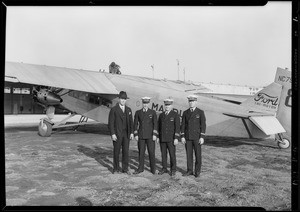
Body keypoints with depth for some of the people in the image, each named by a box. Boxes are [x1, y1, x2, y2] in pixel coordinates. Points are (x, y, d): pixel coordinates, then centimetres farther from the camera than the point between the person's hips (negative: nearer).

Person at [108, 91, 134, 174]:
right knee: (116, 151, 5)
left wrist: (131, 133, 0)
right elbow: (111, 123, -8)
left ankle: (125, 168, 14)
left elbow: (131, 122, 9)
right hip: (117, 134, -3)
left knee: (126, 151, 3)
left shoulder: (128, 109, 8)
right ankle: (116, 169, 17)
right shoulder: (113, 109, -5)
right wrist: (112, 134, -15)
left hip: (126, 134, 4)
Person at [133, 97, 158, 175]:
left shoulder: (153, 112, 0)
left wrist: (155, 134, -12)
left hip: (150, 135, -2)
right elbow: (135, 124, 4)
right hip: (141, 135, 2)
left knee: (151, 152, 0)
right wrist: (136, 135, -2)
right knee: (141, 152, 6)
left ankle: (152, 168, 14)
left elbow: (155, 124, -4)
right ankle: (140, 168, 17)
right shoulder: (138, 112, 4)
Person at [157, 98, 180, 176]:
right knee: (163, 154, 8)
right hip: (162, 138, 4)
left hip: (171, 139, -4)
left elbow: (177, 127, -11)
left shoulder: (175, 115, -6)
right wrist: (158, 137, 7)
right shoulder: (161, 115, 9)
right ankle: (164, 168, 19)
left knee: (172, 154, 0)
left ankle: (173, 170, 12)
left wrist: (176, 138, -17)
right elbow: (159, 126, 12)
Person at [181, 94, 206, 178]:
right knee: (189, 154, 7)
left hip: (197, 137, -3)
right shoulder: (185, 112, 5)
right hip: (187, 137, 3)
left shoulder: (201, 112, -5)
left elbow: (203, 125, -8)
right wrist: (182, 136, -3)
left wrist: (202, 137, -15)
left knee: (198, 154, 3)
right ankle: (189, 171, 17)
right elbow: (183, 125, 4)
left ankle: (197, 171, 16)